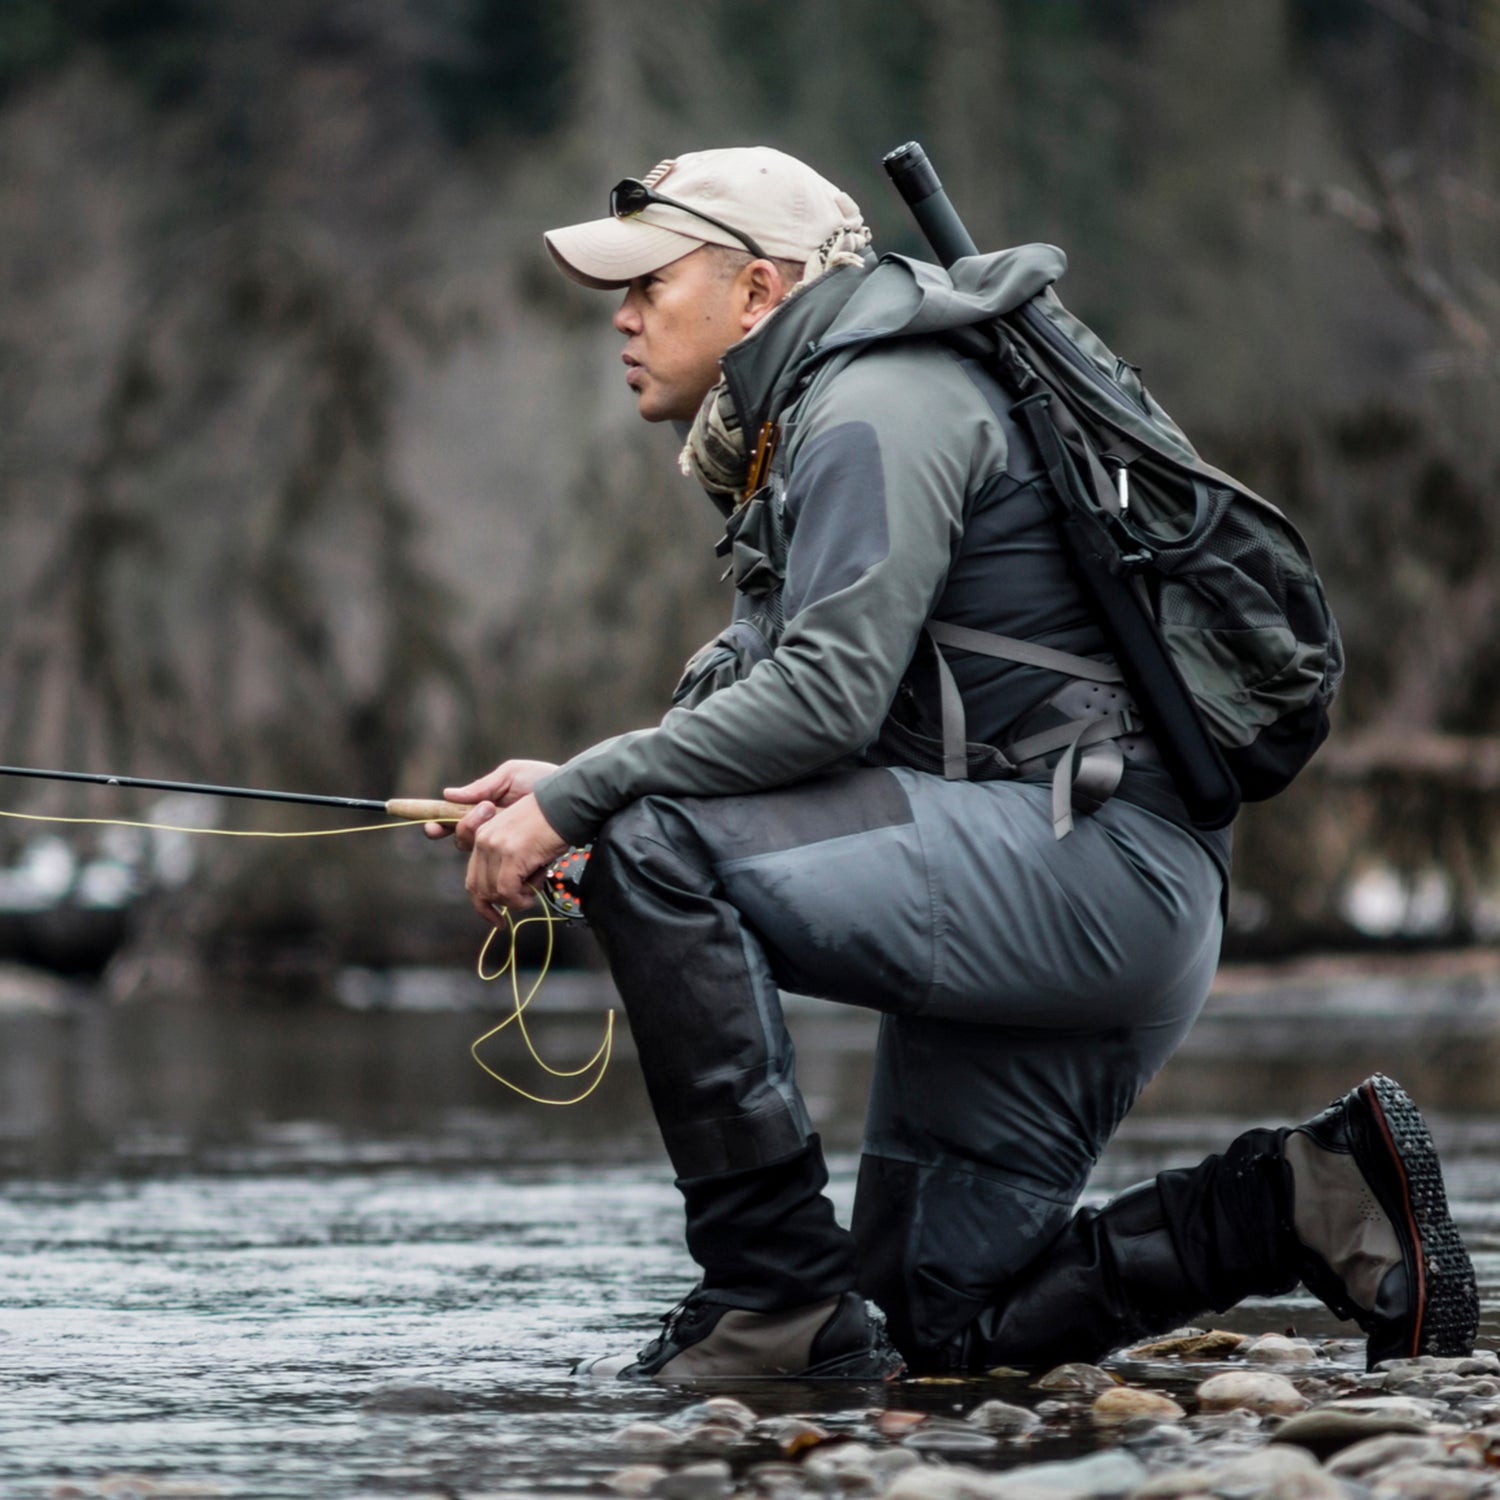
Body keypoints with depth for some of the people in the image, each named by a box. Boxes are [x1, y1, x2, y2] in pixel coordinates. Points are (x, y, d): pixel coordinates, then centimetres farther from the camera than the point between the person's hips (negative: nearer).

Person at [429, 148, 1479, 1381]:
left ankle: (780, 1295, -18)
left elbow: (828, 696, -22)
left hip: (1096, 858, -11)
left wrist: (583, 798, -18)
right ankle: (1311, 1198, 10)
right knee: (939, 1331, 9)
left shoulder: (877, 408, -10)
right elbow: (754, 716, 18)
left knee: (657, 847, -22)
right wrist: (570, 789, 3)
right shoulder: (787, 443, 23)